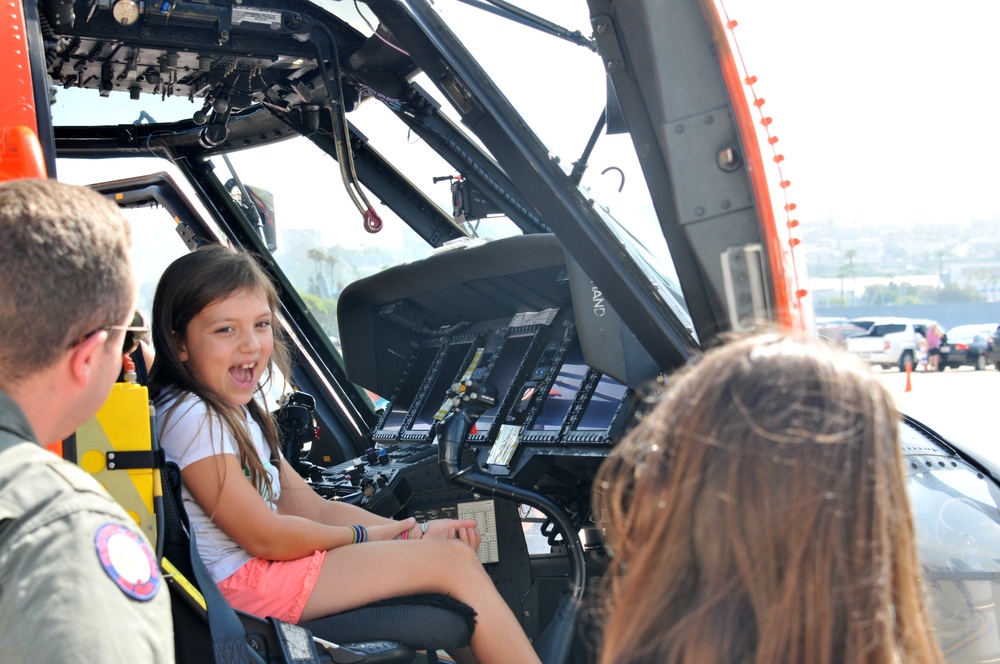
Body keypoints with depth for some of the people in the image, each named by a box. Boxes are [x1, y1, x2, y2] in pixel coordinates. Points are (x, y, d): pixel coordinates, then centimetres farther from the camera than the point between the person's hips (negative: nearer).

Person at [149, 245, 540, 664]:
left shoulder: (237, 409, 13)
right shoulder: (192, 418, -17)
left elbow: (311, 509, 10)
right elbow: (264, 537, -18)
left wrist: (416, 532, 0)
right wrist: (362, 535, -4)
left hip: (268, 565, 10)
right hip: (244, 580, -9)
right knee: (454, 562, -11)